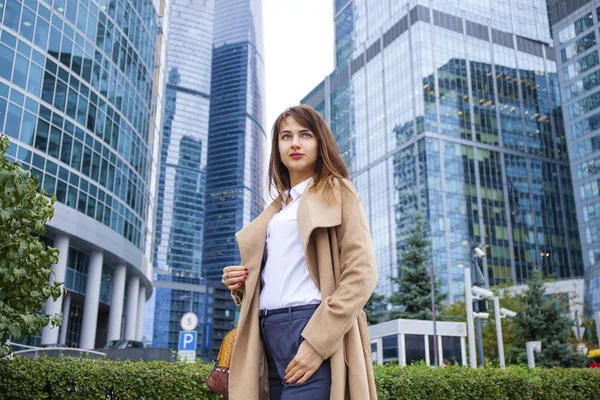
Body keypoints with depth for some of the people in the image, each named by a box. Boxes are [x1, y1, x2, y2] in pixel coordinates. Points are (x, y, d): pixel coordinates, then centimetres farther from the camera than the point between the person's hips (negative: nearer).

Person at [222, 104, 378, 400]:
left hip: (311, 327, -6)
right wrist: (241, 285, 5)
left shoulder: (337, 192, 4)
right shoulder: (276, 209, 22)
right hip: (269, 333, 6)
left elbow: (361, 275, -8)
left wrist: (317, 342, -17)